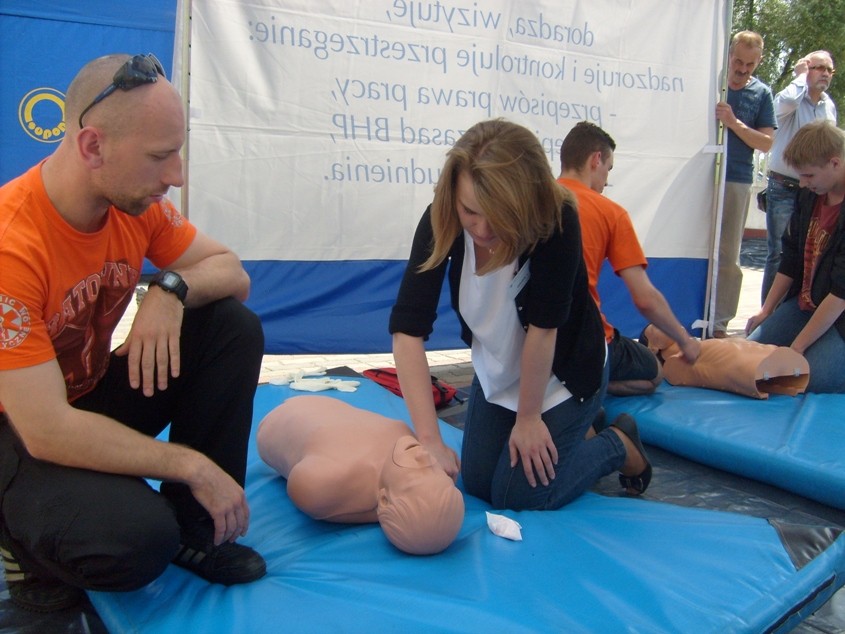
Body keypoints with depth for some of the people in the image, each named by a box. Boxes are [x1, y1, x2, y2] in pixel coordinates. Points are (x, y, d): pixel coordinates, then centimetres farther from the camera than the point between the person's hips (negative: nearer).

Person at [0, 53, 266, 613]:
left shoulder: (137, 202, -11)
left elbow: (232, 273, -3)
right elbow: (46, 431, -31)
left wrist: (171, 289, -26)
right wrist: (191, 465, -25)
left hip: (93, 394, 7)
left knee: (234, 327, -13)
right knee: (136, 539, -33)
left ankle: (193, 527, -1)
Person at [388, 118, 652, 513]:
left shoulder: (555, 221, -35)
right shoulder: (442, 220, -25)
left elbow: (543, 326, -28)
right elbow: (408, 328, -31)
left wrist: (529, 417, -18)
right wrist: (429, 440, -37)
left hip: (563, 371, -4)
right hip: (497, 371, 5)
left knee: (518, 495, -4)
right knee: (476, 485, 9)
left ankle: (620, 446, 19)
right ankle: (561, 430, 33)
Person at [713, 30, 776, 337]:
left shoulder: (761, 93, 7)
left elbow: (767, 142, 1)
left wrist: (734, 123, -12)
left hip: (737, 181, 1)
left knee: (727, 255, 3)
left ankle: (720, 322, 10)